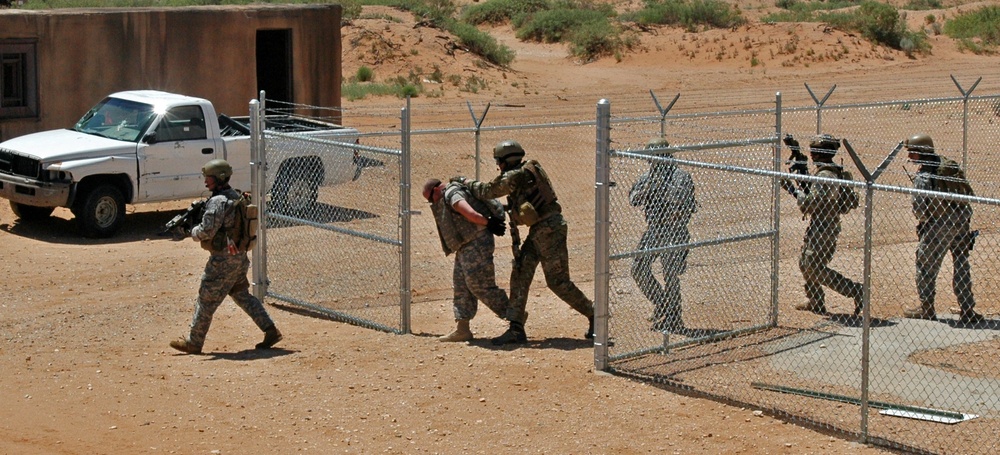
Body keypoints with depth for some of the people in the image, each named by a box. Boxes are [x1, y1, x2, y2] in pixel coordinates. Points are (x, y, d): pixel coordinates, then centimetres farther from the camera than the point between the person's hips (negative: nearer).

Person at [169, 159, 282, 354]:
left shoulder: (217, 202, -19)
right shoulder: (236, 197, 10)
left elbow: (207, 231, -23)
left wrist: (193, 232, -2)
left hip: (223, 259, -9)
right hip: (240, 256, 9)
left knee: (206, 300, 2)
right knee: (242, 295, 18)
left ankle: (193, 343, 11)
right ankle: (270, 331, 11)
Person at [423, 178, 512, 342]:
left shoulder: (452, 194, -13)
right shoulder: (446, 200, 21)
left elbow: (471, 214, -28)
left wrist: (488, 224, -16)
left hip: (477, 243, -11)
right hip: (466, 247, 11)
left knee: (480, 285, -7)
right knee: (460, 286, 9)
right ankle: (462, 330, 10)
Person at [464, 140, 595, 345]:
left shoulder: (514, 177, -14)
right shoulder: (528, 170, 13)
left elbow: (487, 191, -4)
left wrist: (467, 183, 12)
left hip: (549, 229, -10)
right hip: (539, 230, 10)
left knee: (558, 281, -5)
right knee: (520, 273, 5)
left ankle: (595, 316, 8)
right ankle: (516, 328, 3)